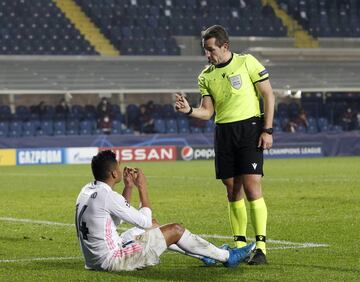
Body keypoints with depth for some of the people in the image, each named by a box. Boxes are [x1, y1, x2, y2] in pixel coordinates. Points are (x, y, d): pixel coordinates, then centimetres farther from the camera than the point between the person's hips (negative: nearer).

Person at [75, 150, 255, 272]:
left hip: (95, 259, 10)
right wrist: (142, 187, -2)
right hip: (112, 260, -10)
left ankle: (206, 254, 36)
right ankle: (227, 257, 14)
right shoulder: (106, 196, -21)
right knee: (175, 230, -1)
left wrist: (128, 186, 14)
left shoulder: (88, 191, 7)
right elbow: (145, 220, -11)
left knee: (153, 229, 26)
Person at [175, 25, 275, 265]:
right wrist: (189, 110, -13)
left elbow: (269, 96, -2)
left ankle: (261, 247, -10)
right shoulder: (206, 76, 10)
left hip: (249, 128, -5)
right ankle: (240, 244, 13)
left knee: (252, 187, -12)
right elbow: (207, 111, 8)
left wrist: (267, 130, -8)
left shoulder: (247, 63, -3)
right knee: (233, 190, 6)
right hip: (223, 133, 5)